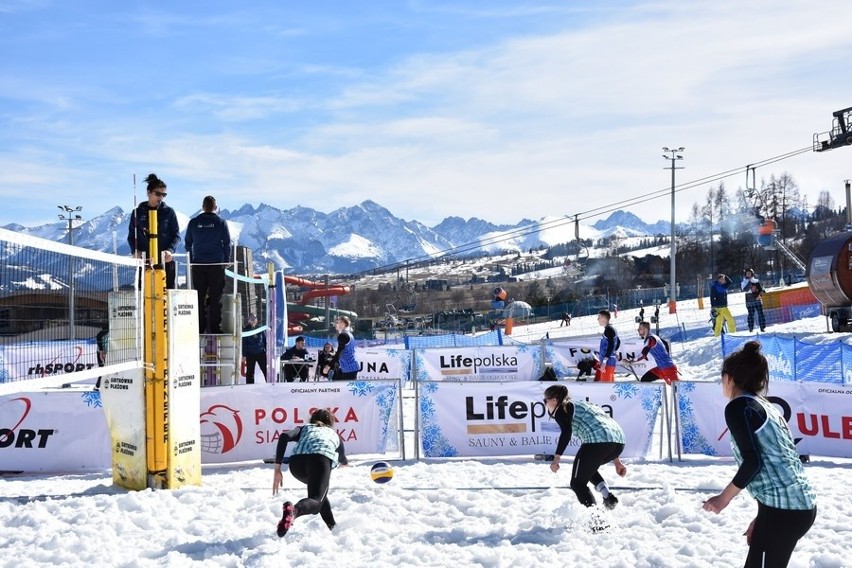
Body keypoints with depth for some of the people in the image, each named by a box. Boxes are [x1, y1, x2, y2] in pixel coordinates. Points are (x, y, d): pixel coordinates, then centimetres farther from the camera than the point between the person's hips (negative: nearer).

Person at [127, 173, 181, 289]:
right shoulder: (138, 212, 9)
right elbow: (131, 235, 12)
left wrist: (171, 250, -13)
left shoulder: (169, 212, 6)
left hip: (165, 261, 0)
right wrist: (135, 250, -7)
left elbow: (176, 235, 5)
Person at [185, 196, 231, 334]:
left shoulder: (193, 222, 3)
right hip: (217, 264, -1)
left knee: (199, 298, 7)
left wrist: (191, 260, 20)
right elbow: (227, 244, 1)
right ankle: (215, 329, 1)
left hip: (198, 265, 2)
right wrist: (226, 261, 12)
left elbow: (187, 243, 10)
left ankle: (199, 329, 7)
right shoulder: (221, 222, -1)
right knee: (215, 298, 2)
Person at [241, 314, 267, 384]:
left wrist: (267, 351, 9)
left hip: (261, 353, 2)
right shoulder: (246, 330, 0)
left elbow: (265, 340, 12)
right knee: (250, 372, 5)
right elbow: (244, 343, -1)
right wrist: (244, 355, -6)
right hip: (250, 354, -2)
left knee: (266, 370, -2)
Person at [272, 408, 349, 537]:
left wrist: (277, 468, 9)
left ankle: (332, 526, 33)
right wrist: (345, 462, 83)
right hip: (320, 459, -3)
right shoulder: (334, 434, 39)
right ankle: (294, 510, -46)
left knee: (319, 488, 31)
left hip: (297, 461, 3)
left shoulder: (305, 428, 36)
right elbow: (343, 459, 57)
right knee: (316, 500, -13)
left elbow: (285, 436, 13)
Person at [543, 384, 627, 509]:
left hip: (597, 442, -8)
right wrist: (616, 462, 33)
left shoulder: (562, 409, 10)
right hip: (619, 442, 8)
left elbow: (566, 433, -10)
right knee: (587, 467, 32)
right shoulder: (581, 405, 34)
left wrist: (556, 458, -14)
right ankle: (608, 497, 14)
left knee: (578, 483, 5)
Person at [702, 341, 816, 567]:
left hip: (783, 508, -9)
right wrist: (761, 519, 23)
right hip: (801, 504, 9)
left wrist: (723, 498, -3)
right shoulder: (766, 406, 19)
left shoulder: (739, 406, -7)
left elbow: (753, 462, -14)